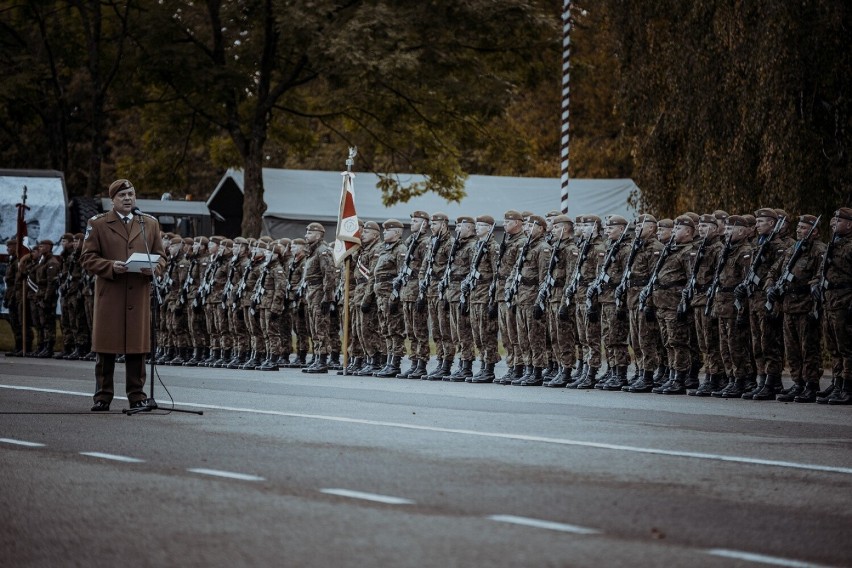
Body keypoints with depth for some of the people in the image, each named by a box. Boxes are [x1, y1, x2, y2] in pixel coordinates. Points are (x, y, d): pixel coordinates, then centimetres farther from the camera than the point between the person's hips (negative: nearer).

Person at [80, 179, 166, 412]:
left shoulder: (150, 224, 14)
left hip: (139, 294, 2)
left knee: (137, 347, 2)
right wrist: (111, 267, -15)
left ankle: (137, 396, 8)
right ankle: (103, 396, 6)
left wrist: (153, 268, -7)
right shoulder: (97, 224, 5)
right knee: (106, 348, -1)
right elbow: (88, 257, 1)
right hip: (109, 294, -2)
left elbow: (161, 256, 15)